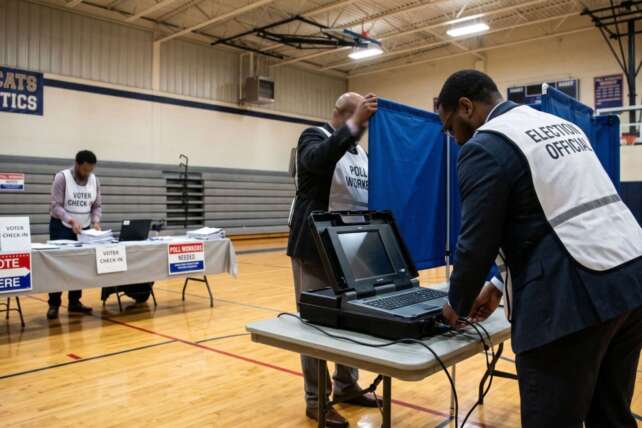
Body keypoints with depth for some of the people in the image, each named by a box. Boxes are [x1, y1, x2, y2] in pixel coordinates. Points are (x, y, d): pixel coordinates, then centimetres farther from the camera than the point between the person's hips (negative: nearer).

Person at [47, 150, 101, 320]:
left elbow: (97, 205, 5)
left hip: (84, 228, 5)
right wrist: (71, 220, -33)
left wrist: (95, 221, -13)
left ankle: (75, 302, 13)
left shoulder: (94, 180, 1)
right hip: (62, 227, -4)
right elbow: (56, 206, -19)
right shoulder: (62, 177, -14)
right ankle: (54, 304, 3)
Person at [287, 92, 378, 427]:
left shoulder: (360, 152, 15)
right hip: (317, 248, -7)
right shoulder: (314, 137, -7)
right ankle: (315, 399, 12)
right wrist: (354, 123, -36)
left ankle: (346, 385, 31)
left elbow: (371, 192, 20)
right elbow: (317, 160, -31)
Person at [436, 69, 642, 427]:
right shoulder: (561, 124, 20)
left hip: (573, 295, -9)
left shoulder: (485, 146, -8)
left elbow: (478, 242, -9)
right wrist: (501, 287, 27)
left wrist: (458, 304, 11)